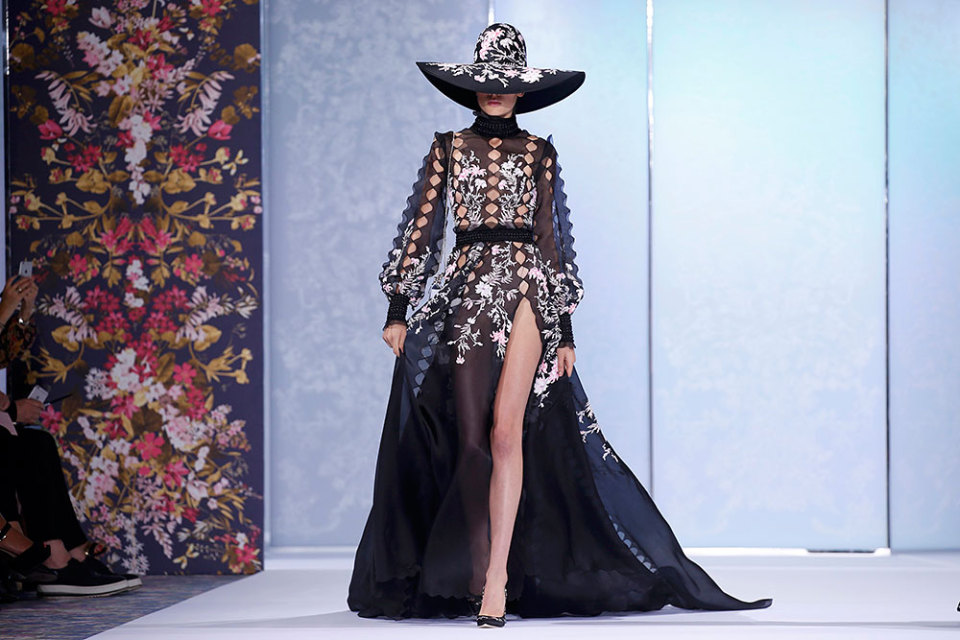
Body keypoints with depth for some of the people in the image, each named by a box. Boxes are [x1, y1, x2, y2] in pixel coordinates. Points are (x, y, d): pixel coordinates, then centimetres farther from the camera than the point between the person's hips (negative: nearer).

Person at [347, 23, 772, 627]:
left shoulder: (539, 154, 11)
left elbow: (549, 236, 11)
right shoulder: (449, 148, 11)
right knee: (470, 441, 1)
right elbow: (421, 227, 8)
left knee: (506, 431, -15)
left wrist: (565, 329, 7)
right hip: (465, 289, 1)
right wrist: (398, 308, 1)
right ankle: (472, 572, 9)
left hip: (525, 287, -1)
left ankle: (499, 577, -17)